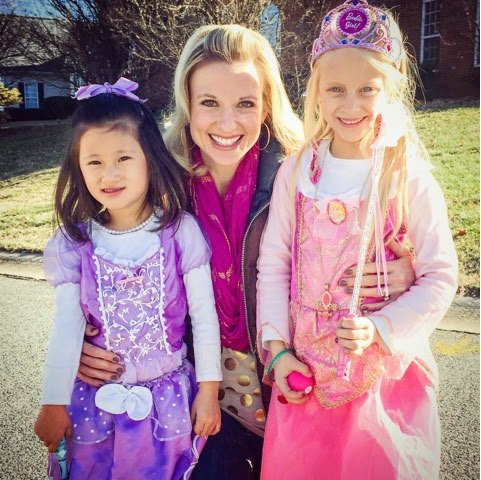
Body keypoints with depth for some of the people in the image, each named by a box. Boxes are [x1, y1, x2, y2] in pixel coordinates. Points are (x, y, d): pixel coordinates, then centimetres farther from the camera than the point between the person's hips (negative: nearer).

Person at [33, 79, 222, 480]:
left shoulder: (180, 231, -14)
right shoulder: (73, 243, -9)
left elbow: (204, 315, -8)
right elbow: (66, 328, -6)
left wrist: (208, 390, -4)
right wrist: (54, 403, -2)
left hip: (168, 401, -1)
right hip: (95, 402, 2)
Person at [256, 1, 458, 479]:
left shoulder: (410, 179, -10)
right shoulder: (296, 172, -4)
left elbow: (440, 277, -8)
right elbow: (272, 265, -1)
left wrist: (379, 329, -20)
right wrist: (278, 349, -5)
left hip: (385, 365, -2)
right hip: (303, 369, 2)